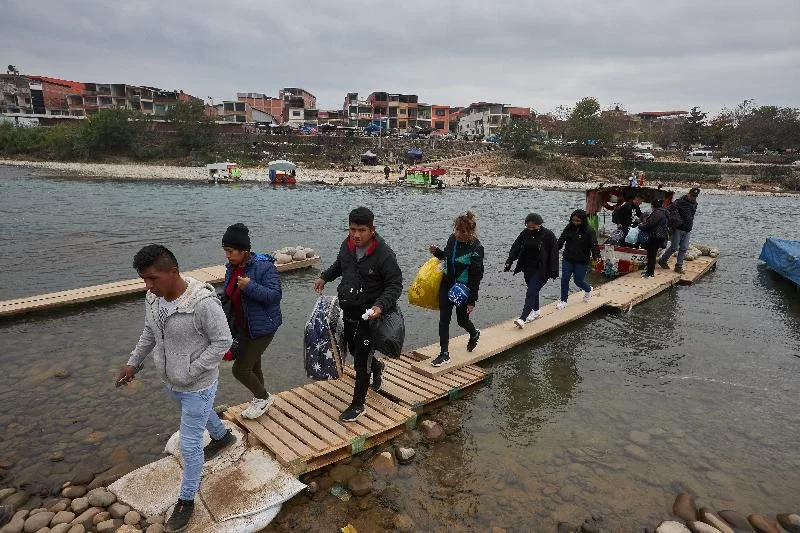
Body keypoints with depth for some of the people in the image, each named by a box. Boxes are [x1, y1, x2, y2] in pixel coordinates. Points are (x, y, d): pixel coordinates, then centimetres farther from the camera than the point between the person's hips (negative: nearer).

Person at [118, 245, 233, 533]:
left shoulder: (203, 303, -33)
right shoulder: (153, 298, -9)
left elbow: (223, 341, -25)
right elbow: (149, 333, 9)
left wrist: (191, 372, -24)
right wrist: (134, 362, 6)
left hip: (198, 386, -7)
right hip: (171, 382, 7)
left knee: (189, 445, 6)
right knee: (201, 414, 33)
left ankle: (186, 500, 29)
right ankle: (222, 437, 63)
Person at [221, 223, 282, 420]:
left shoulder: (264, 266, -21)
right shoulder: (232, 267, 2)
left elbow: (275, 295, -25)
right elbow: (229, 295, 16)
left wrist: (250, 286, -33)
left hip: (262, 328, -8)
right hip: (243, 328, 8)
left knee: (240, 369, -6)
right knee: (252, 367, 21)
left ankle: (264, 397, 20)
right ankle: (259, 401, 43)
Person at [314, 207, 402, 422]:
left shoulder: (384, 255, -23)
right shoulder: (347, 245, -3)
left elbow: (395, 285, -18)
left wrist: (381, 305, -32)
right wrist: (324, 277, 14)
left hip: (368, 316, -7)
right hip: (348, 312, 7)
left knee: (361, 362, 2)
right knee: (354, 351, 25)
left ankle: (358, 404, 21)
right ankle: (376, 366, 55)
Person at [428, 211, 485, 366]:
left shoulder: (476, 248, -20)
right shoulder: (453, 238, -4)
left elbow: (476, 277, -18)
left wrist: (472, 301, -16)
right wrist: (436, 252, -5)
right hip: (447, 285, 5)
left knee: (462, 320, 13)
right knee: (444, 319, 4)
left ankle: (474, 334, 48)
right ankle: (444, 354, 15)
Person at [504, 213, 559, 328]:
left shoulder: (548, 235, -12)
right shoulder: (525, 233, 0)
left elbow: (553, 254, -12)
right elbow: (516, 247, 3)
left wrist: (554, 271, -14)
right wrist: (509, 261, -7)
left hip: (541, 270, -5)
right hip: (528, 269, 6)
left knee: (531, 293, -11)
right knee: (533, 291, 19)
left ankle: (522, 319, -15)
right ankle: (536, 311, 38)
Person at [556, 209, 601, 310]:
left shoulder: (589, 232, -12)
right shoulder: (568, 228, 0)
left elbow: (594, 245, -16)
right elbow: (561, 241, 8)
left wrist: (596, 256, -31)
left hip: (582, 262, -4)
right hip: (567, 260, 4)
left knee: (578, 281, 5)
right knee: (564, 279, 1)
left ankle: (588, 289, 41)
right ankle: (563, 301, 15)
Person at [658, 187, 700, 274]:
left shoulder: (695, 204, 11)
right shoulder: (680, 202, -12)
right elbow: (667, 210, -16)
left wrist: (691, 223, 14)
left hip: (687, 231, 6)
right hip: (678, 229, -6)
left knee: (684, 249, 5)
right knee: (674, 247, -4)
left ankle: (679, 266, 11)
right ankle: (662, 260, 15)